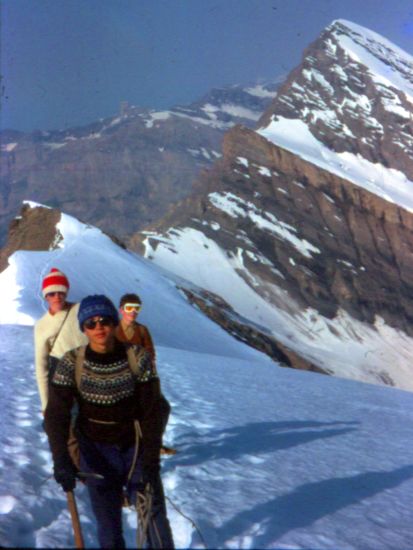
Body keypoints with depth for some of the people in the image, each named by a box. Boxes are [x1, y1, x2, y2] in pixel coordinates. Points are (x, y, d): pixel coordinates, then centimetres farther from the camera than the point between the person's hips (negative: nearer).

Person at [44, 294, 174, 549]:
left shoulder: (138, 358, -13)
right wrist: (61, 459, -27)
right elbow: (57, 414, -14)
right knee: (107, 519, 6)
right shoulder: (72, 363, -12)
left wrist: (151, 461, -16)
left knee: (153, 513, 0)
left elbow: (152, 413, -10)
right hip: (96, 452, 0)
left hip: (136, 447, 0)